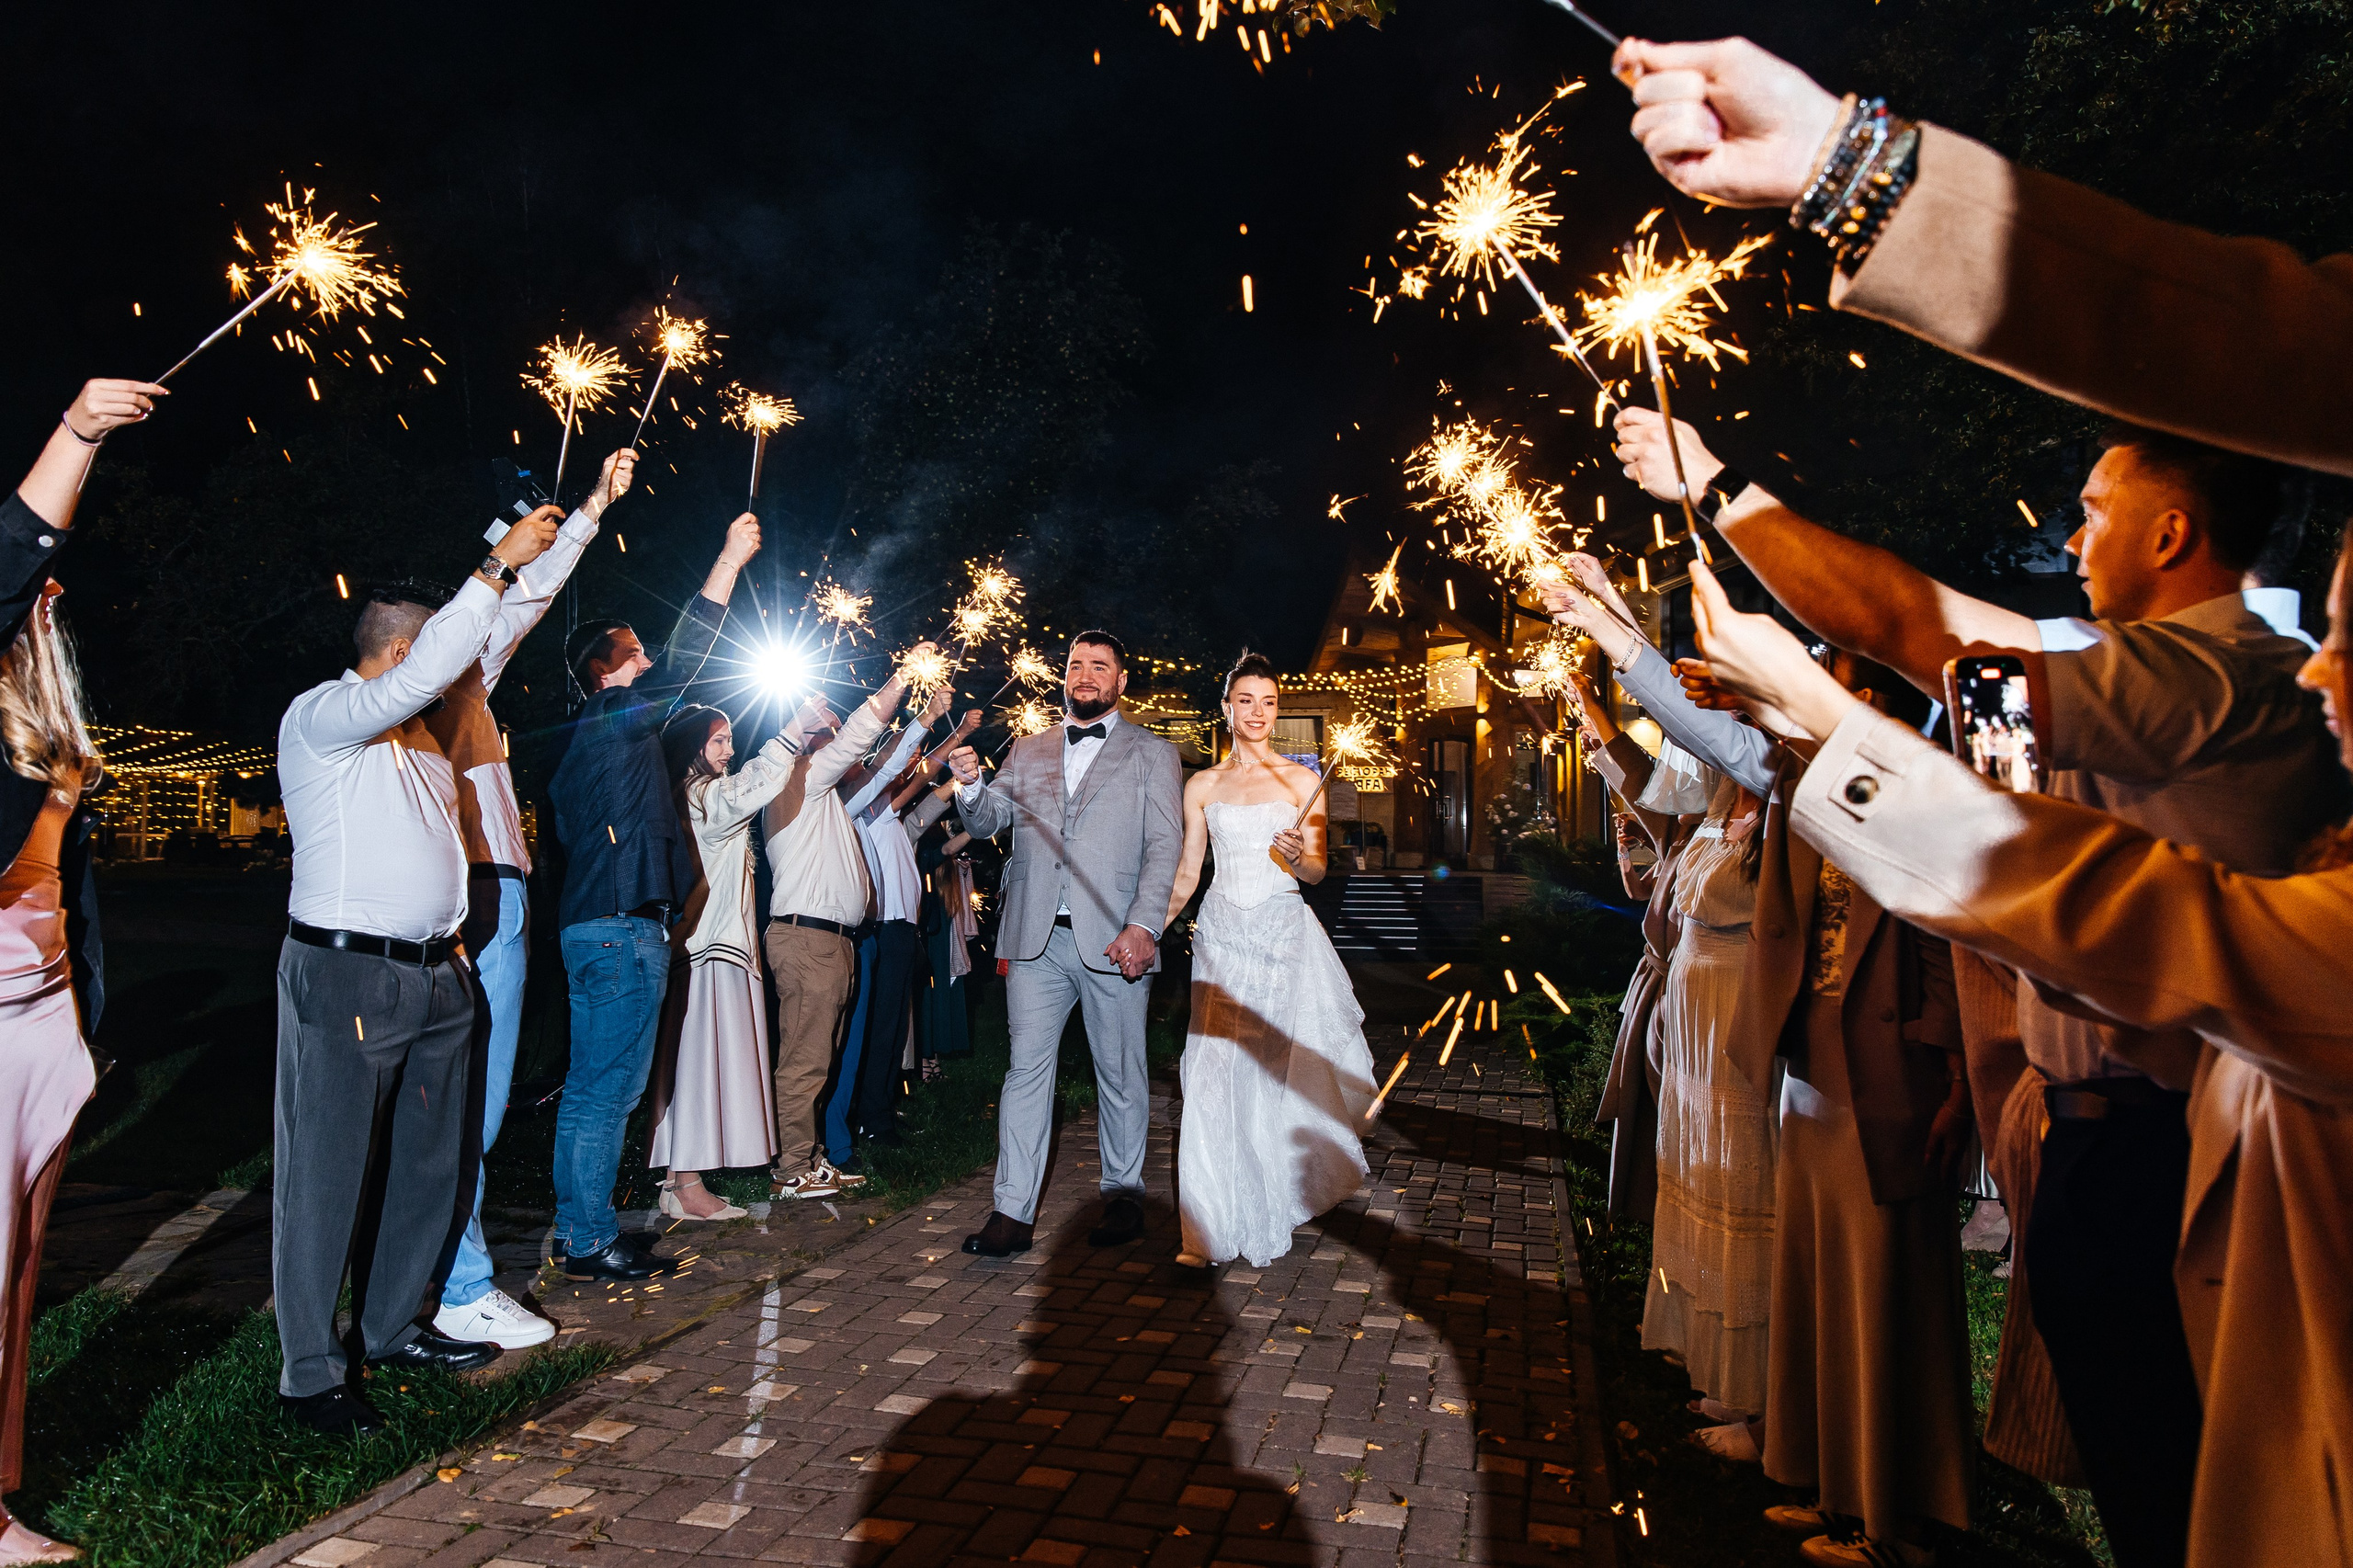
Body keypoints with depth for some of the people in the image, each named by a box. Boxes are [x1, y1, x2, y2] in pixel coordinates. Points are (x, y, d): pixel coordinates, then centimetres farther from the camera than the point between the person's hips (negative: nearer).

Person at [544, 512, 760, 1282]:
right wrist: (730, 561, -14)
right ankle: (591, 1244, 3)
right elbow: (680, 662, -16)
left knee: (592, 1088, 14)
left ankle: (577, 1230, 23)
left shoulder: (584, 737, 19)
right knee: (606, 1089, -4)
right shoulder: (612, 721, -10)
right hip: (621, 930, -10)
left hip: (594, 924, 10)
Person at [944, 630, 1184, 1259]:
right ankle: (1013, 1212, 7)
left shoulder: (1152, 754, 7)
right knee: (1027, 1069, 2)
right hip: (1037, 941, 2)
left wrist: (1144, 927, -15)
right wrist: (971, 787, -12)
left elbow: (1166, 847, -2)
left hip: (1114, 941, -2)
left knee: (1120, 1074, 8)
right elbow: (987, 823, 11)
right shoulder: (1027, 750, 17)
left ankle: (1123, 1195, 24)